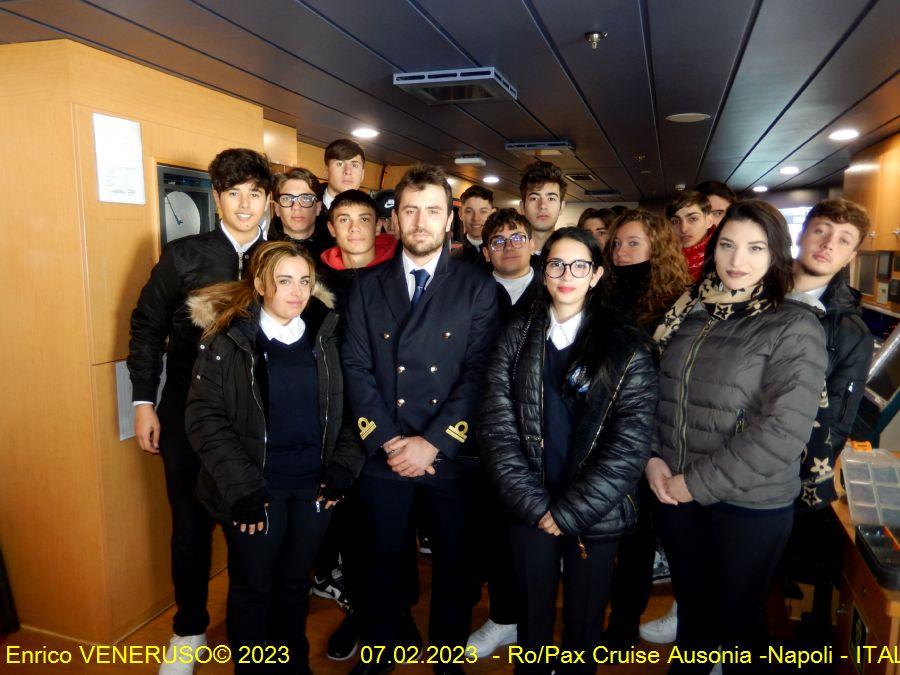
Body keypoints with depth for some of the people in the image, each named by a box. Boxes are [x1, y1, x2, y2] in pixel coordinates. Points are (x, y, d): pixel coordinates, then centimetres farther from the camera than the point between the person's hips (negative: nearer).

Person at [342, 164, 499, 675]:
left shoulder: (479, 287, -2)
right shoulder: (368, 287, 5)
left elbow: (479, 373, -9)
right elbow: (356, 370, -1)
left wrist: (433, 443, -15)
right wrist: (388, 441, -11)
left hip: (452, 455, -1)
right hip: (384, 456, 2)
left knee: (453, 562, 14)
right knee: (385, 561, 16)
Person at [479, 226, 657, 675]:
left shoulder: (628, 349, -4)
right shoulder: (517, 336, 1)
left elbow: (630, 445, -9)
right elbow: (497, 427, -4)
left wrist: (569, 512, -12)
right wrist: (535, 504, -11)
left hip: (596, 515, -1)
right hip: (530, 510, 1)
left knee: (584, 620, 16)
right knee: (533, 615, 15)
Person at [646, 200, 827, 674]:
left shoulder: (795, 326, -12)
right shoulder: (689, 311, 3)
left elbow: (783, 430, -20)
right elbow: (655, 390, 8)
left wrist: (698, 483, -18)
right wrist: (653, 459, -6)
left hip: (751, 504, -4)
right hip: (675, 492, 4)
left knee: (737, 615, 15)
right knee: (690, 601, 21)